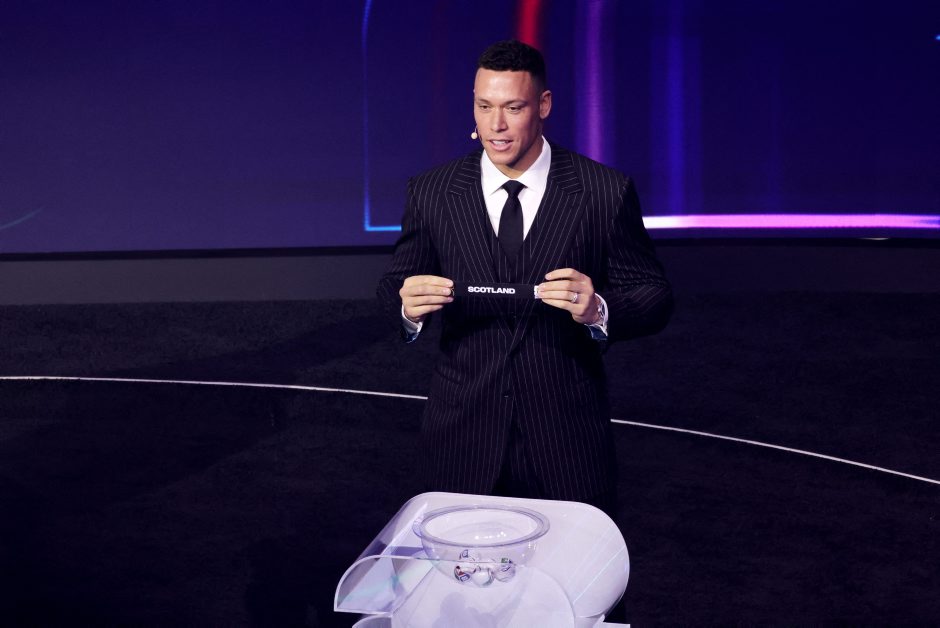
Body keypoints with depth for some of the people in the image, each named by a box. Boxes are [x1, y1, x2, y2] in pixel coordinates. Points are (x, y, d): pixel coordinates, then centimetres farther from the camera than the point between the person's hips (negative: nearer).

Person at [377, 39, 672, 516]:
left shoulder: (606, 192, -6)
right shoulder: (432, 193, 0)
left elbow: (654, 298, -4)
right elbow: (395, 284, 7)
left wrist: (598, 310, -25)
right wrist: (408, 306, -17)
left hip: (567, 438, -1)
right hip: (463, 436, 2)